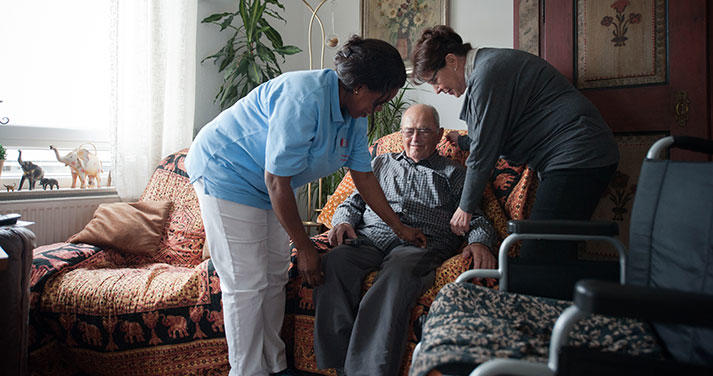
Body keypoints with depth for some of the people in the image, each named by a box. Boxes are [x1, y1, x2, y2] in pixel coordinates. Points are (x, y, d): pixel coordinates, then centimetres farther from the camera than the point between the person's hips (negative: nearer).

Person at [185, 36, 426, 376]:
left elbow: (364, 176, 7)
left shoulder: (354, 114, -2)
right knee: (247, 285, -7)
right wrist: (304, 247, -20)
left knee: (275, 277, 9)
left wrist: (399, 227, 11)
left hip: (266, 185, 9)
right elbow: (277, 182, -28)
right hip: (225, 171, -9)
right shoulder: (304, 100, -32)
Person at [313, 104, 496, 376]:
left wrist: (479, 243, -9)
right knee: (333, 262, -32)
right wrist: (343, 221, 4)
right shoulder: (381, 163, 32)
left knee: (398, 274, -39)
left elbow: (475, 218, 15)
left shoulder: (453, 173, 25)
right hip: (368, 238, 3)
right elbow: (353, 203, 28)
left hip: (421, 244, -2)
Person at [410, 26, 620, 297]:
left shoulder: (488, 73, -13)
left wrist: (466, 207, -3)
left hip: (577, 157, -11)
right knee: (557, 255, 10)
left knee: (538, 259, -13)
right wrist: (461, 141, 32)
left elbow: (484, 152, -12)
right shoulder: (489, 64, 19)